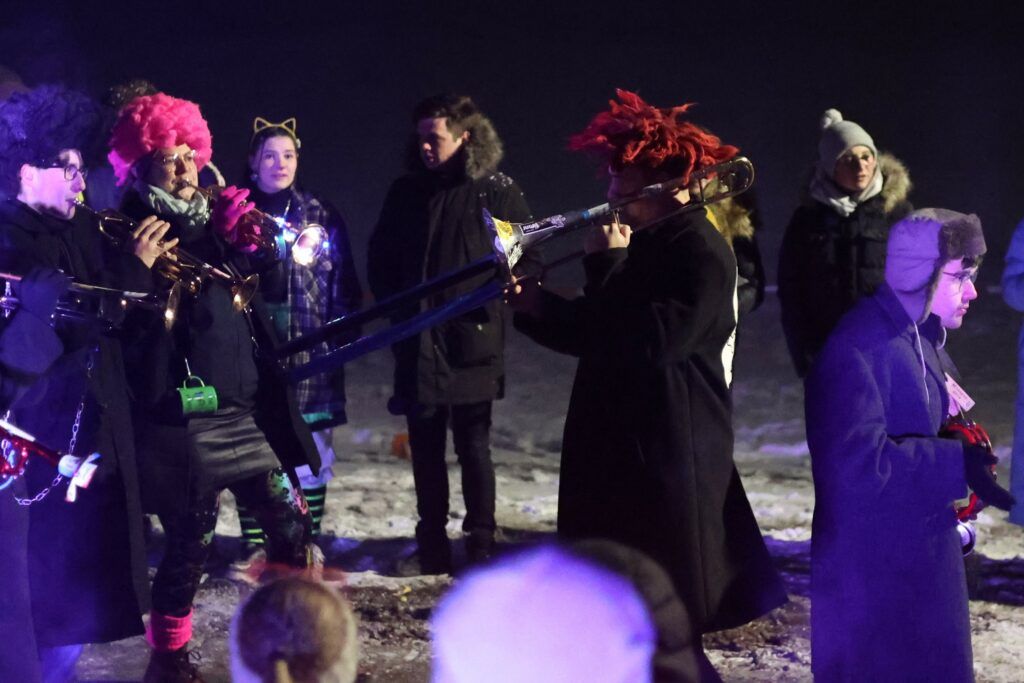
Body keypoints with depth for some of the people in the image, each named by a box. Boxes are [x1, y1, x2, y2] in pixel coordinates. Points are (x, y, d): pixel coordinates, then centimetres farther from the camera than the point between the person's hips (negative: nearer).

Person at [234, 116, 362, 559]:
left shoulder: (321, 215, 9)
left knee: (311, 451, 2)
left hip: (309, 352, 1)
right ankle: (254, 545, 8)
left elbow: (343, 282, 10)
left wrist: (346, 335, 3)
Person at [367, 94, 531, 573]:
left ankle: (481, 547, 8)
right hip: (418, 344, 4)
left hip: (471, 341, -4)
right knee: (425, 448, 10)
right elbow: (380, 258, 16)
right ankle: (432, 547, 18)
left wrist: (491, 304, -11)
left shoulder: (498, 192, -4)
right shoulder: (406, 192, 7)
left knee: (473, 447, 1)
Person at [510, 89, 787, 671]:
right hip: (618, 453, 10)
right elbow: (598, 338, 18)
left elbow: (650, 343, -27)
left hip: (671, 460, -10)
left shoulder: (701, 252, -15)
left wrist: (607, 267, -18)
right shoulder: (643, 244, 15)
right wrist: (536, 307, 3)